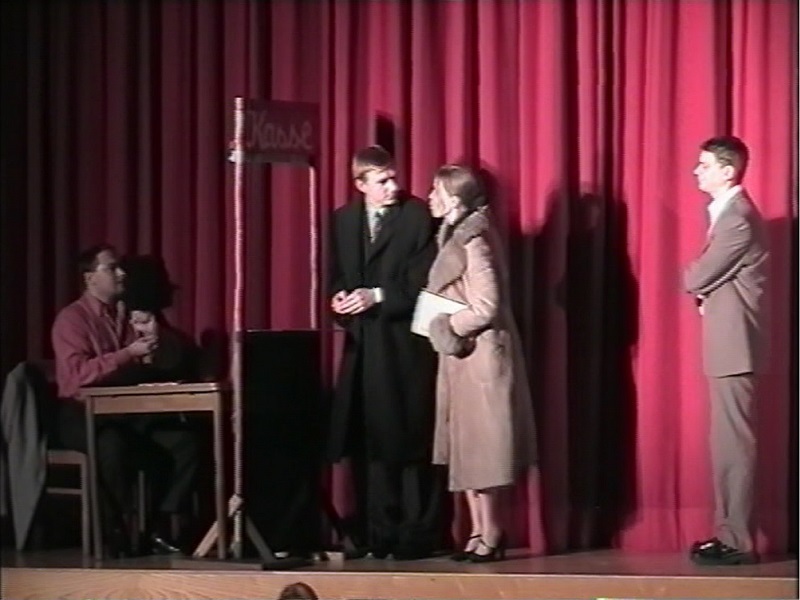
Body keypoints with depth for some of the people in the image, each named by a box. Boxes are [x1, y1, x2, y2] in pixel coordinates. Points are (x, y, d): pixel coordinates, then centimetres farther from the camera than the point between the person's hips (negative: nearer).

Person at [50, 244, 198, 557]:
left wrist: (148, 348, -1)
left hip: (125, 410, 6)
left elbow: (137, 369, 21)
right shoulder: (72, 319, -7)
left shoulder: (125, 315, 13)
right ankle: (113, 531, -21)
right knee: (113, 444, -39)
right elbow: (77, 373, -21)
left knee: (184, 443, -16)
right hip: (81, 415, -6)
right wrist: (129, 353, -23)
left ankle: (159, 528, -10)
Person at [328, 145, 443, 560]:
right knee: (367, 440, 5)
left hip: (405, 343, -5)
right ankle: (376, 533, 12)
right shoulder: (343, 219, 12)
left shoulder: (418, 216, -4)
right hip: (362, 343, 5)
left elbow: (422, 283, -9)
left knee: (409, 439, -3)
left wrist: (376, 296, -18)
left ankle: (416, 535, 1)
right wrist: (339, 297, -4)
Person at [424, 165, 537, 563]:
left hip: (480, 358, -9)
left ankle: (491, 537, 0)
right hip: (461, 356, 9)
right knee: (465, 450, 9)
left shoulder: (473, 242, -15)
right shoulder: (454, 238, 12)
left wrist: (446, 327, -11)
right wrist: (439, 325, 5)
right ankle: (479, 534, 13)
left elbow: (486, 308, -20)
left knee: (479, 447, -5)